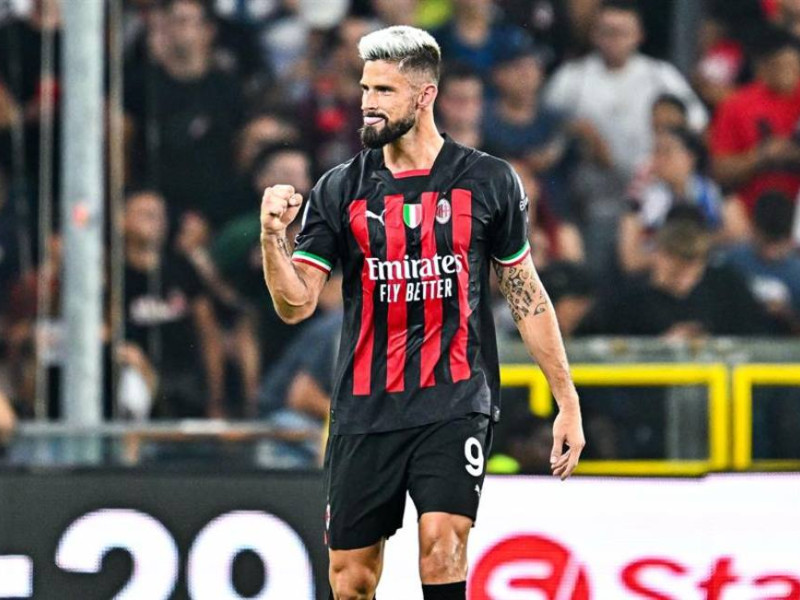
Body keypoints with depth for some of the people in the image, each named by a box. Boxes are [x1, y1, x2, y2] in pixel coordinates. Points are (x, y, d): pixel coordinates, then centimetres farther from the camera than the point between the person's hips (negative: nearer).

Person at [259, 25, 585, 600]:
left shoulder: (488, 181, 3)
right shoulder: (340, 189, 4)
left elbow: (526, 294, 9)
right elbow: (296, 305, 1)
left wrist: (568, 402, 7)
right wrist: (273, 235, -17)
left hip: (456, 406, -2)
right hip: (366, 413, 2)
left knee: (441, 546, -20)